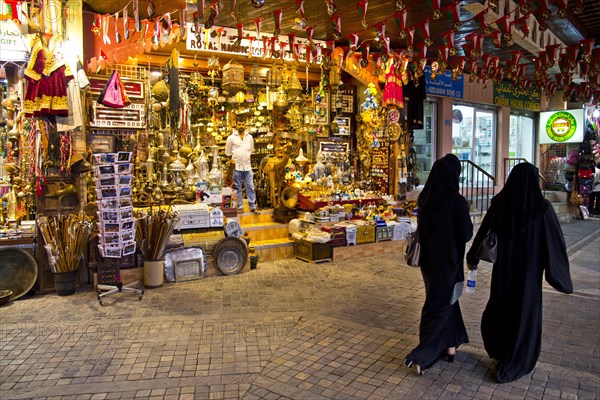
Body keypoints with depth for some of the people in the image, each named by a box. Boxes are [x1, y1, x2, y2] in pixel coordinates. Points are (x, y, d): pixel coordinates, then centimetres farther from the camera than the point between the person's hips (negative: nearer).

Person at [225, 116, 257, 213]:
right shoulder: (231, 138, 0)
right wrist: (232, 159, 6)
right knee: (237, 188, 5)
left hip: (248, 166, 2)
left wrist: (246, 157, 13)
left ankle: (253, 206, 6)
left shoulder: (249, 137, 9)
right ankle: (240, 207, 12)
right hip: (236, 166, -2)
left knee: (250, 187, 2)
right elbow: (228, 152, 8)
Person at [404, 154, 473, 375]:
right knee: (442, 302, 5)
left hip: (428, 257, 6)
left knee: (442, 298, 22)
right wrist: (465, 212, 4)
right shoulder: (456, 200, -19)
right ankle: (421, 355, 0)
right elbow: (466, 233, -13)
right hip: (448, 259, -6)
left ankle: (449, 344, 36)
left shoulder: (425, 197, -2)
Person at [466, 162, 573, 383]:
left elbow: (483, 232, 0)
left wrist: (472, 258, 14)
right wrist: (562, 278, 1)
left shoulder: (499, 204, -7)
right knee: (524, 313, 11)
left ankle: (498, 352, 38)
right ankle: (512, 366, 22)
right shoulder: (542, 208, -15)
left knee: (499, 307, 21)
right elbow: (556, 243, -11)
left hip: (502, 268, 3)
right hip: (528, 270, -3)